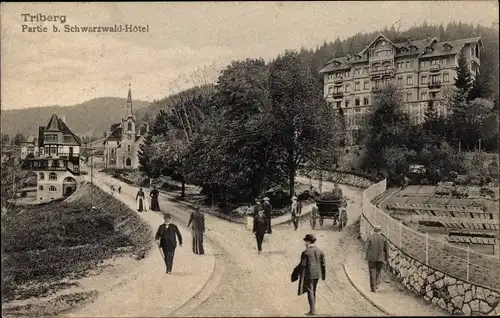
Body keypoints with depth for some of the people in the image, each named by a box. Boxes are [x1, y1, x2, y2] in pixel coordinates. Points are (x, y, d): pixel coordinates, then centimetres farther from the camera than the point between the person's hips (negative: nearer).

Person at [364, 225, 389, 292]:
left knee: (372, 272, 3)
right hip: (380, 258, 2)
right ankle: (377, 284, 3)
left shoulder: (370, 237, -5)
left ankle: (373, 288, 1)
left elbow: (366, 246, -13)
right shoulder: (383, 239, 1)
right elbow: (386, 249, 0)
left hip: (371, 257, -2)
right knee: (378, 271, 19)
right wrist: (387, 258, 7)